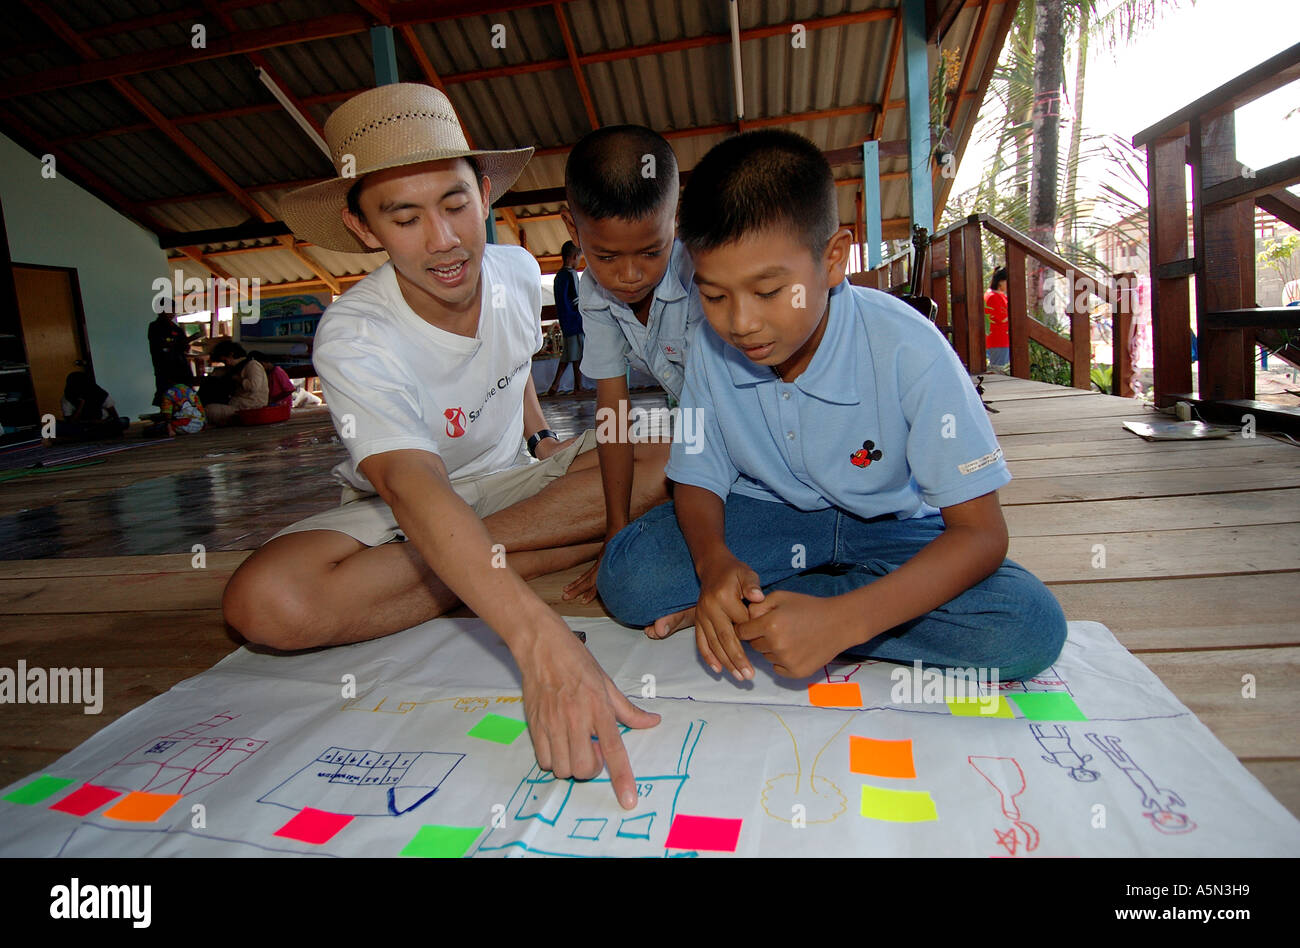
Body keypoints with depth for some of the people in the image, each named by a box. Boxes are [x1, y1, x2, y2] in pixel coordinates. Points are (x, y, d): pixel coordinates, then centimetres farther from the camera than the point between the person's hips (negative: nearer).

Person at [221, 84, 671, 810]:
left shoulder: (518, 271, -10)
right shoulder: (354, 339, -27)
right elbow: (417, 493, -44)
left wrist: (542, 439, 2)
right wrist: (542, 642, -57)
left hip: (511, 477, 4)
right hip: (399, 514, -3)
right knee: (267, 601, -34)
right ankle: (553, 551, -25)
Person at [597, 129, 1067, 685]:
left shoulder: (906, 350, -25)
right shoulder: (711, 348, -15)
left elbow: (980, 531, -23)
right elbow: (699, 478, -4)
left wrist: (841, 620, -38)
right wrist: (712, 560, -30)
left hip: (893, 528, 2)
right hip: (769, 515, -1)